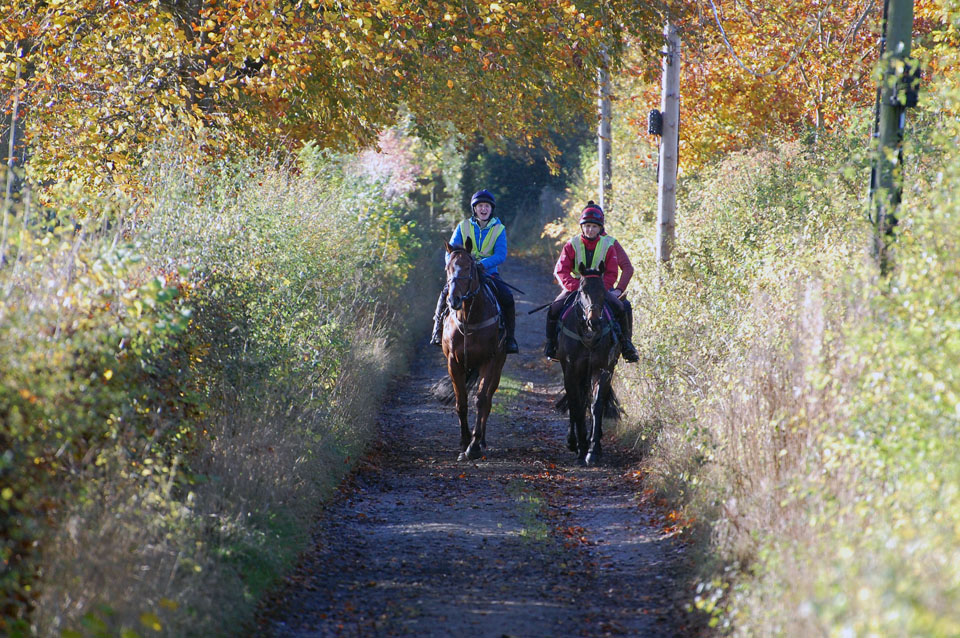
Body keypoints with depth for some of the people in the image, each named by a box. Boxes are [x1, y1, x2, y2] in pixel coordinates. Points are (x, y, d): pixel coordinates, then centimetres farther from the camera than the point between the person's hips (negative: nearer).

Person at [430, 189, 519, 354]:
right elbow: (451, 252, 2)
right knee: (446, 292, -26)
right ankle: (438, 330, -9)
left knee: (507, 298, -22)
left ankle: (510, 338, -8)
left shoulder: (499, 229, 1)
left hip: (489, 273, 0)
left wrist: (482, 264, -28)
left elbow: (501, 255, -12)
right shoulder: (463, 227, 4)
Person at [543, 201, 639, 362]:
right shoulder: (572, 245, -3)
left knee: (620, 309, -24)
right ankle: (551, 345, -2)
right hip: (575, 286, 0)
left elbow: (612, 273, -4)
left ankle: (626, 344, -5)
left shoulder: (608, 246, -2)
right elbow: (561, 271, -10)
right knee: (554, 309, -22)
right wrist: (575, 287, -25)